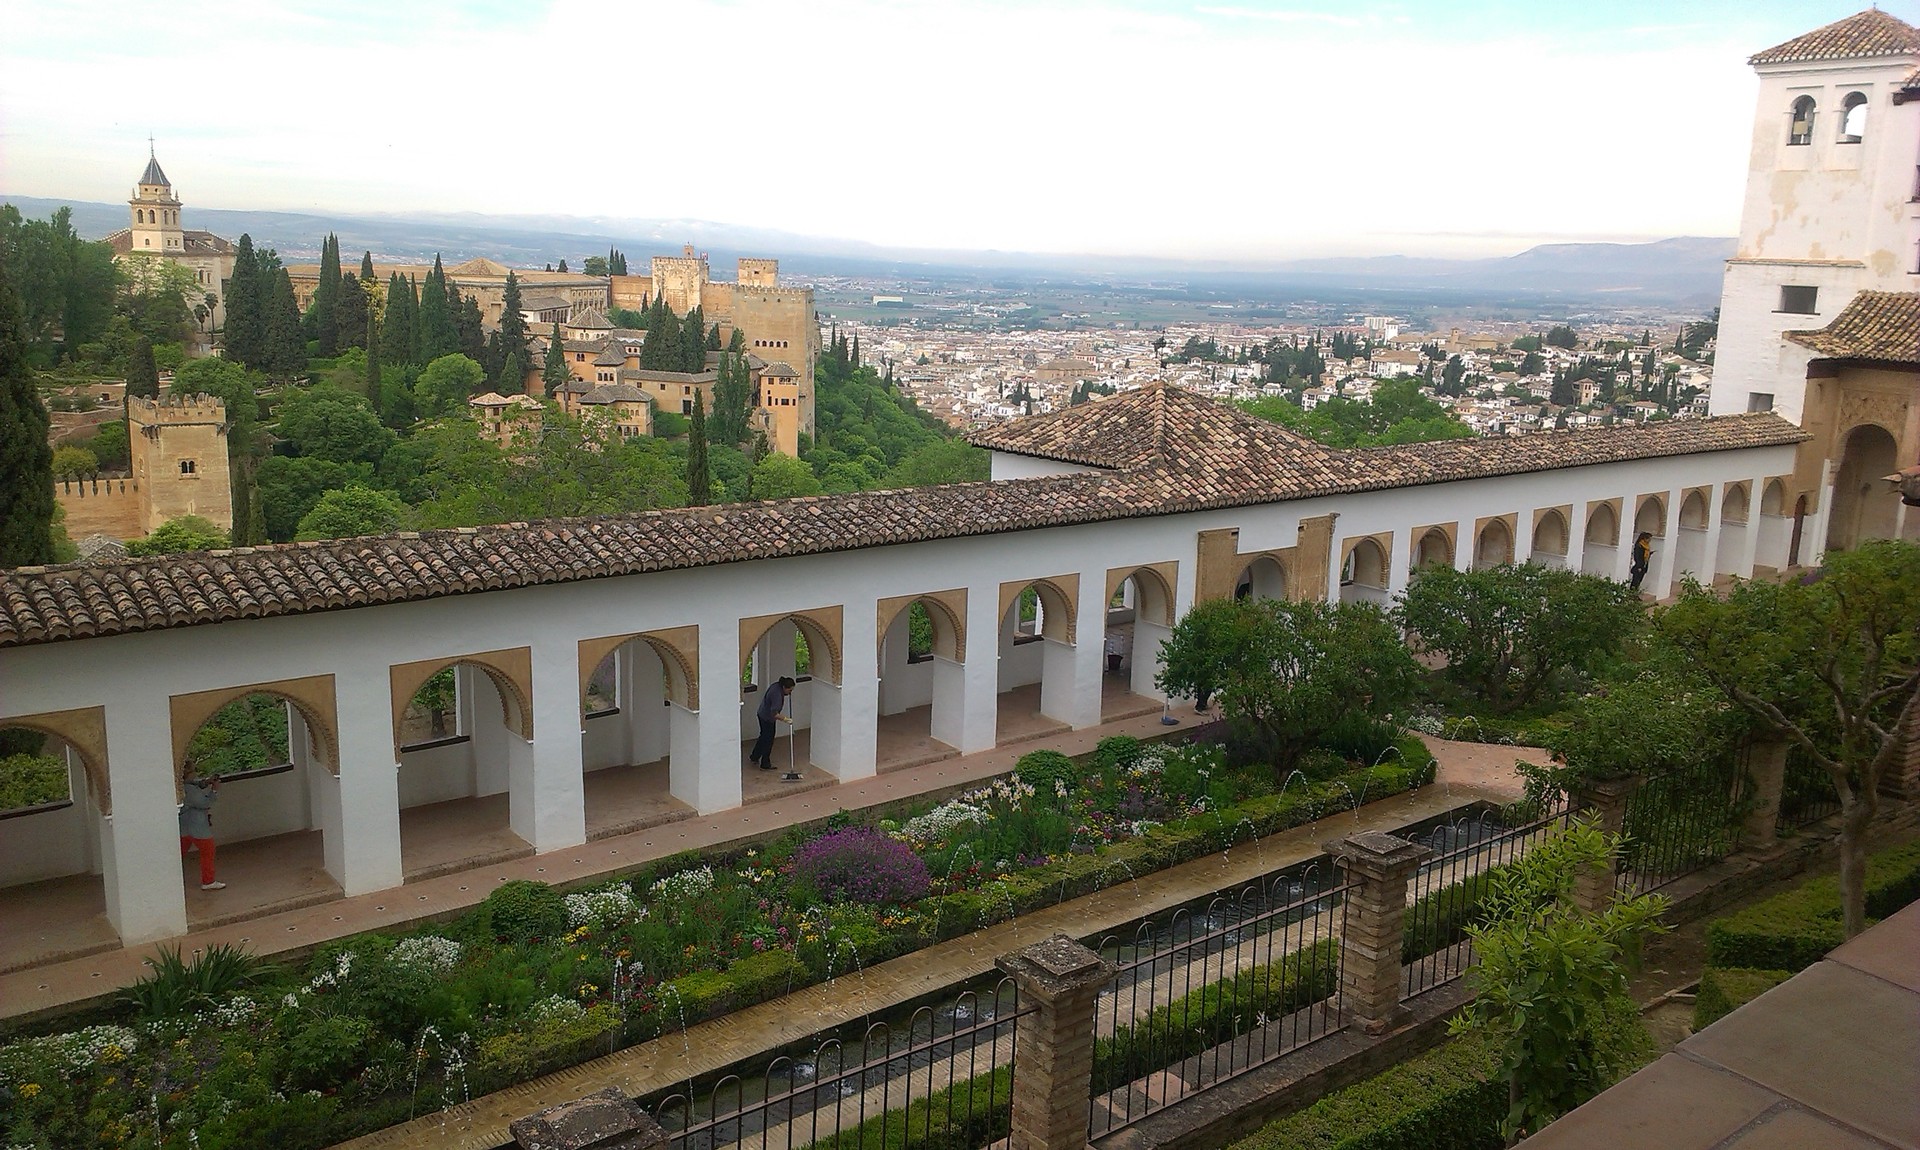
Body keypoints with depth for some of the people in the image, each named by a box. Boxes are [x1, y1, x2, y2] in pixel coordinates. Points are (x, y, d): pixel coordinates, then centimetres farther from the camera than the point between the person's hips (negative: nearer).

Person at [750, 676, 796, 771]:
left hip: (762, 715, 10)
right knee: (768, 740, 3)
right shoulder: (777, 694, -32)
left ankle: (753, 757, 39)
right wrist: (785, 719, -34)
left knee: (764, 736, 24)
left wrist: (788, 694, 7)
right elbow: (774, 714, -34)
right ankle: (765, 765, 14)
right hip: (767, 718, -10)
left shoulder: (778, 686, -5)